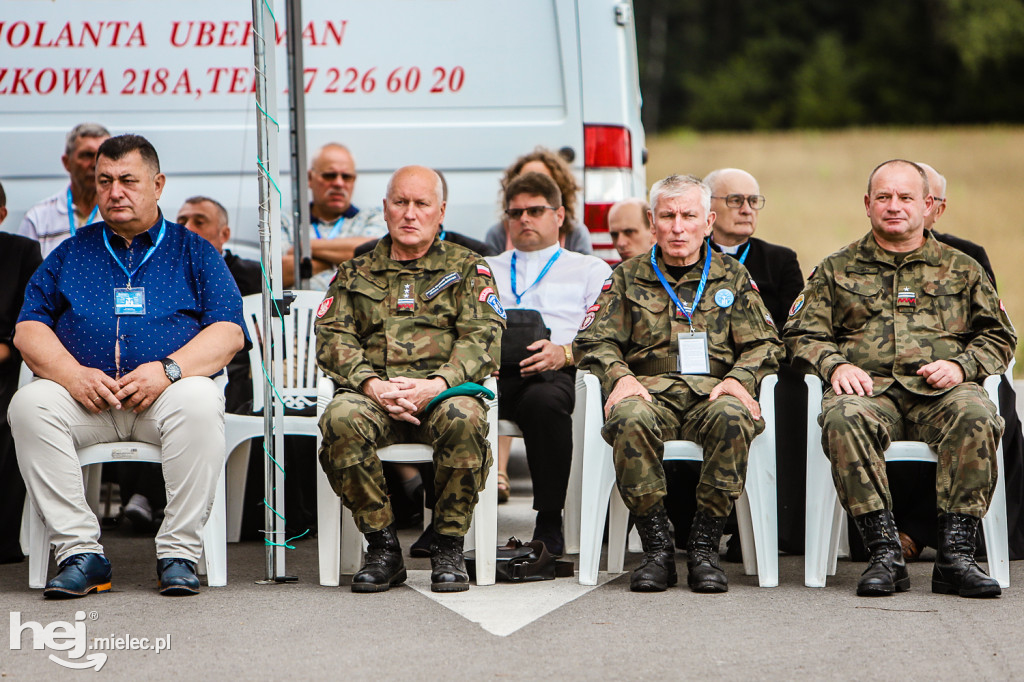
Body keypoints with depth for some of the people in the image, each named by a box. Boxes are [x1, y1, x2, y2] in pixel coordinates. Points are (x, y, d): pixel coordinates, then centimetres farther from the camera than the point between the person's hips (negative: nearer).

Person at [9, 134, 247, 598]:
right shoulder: (71, 254, 20)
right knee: (30, 403, -29)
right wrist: (73, 375, -10)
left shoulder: (194, 252, 15)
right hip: (85, 396, 2)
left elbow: (229, 332, 3)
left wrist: (169, 369, -15)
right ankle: (79, 551, -26)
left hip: (164, 397, -2)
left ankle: (178, 552, -27)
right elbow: (28, 330, 11)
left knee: (200, 401, -35)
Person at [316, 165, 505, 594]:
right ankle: (382, 546, -21)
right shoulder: (356, 272, 21)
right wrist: (373, 385, -13)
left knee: (463, 418, -37)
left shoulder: (467, 269, 16)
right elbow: (332, 336, 8)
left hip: (442, 393, -1)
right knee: (341, 419, -34)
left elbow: (483, 337, 1)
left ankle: (449, 548, -21)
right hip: (373, 393, 1)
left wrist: (436, 384, -18)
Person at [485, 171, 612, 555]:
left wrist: (565, 353, -13)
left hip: (554, 374, -2)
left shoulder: (590, 271, 22)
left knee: (544, 400, -41)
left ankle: (549, 525, -31)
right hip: (491, 372, 2)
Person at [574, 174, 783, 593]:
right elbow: (594, 342, 12)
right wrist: (620, 377, -9)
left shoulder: (732, 278, 21)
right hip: (650, 391, 0)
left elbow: (763, 344, 15)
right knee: (630, 419, -37)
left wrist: (739, 379, -7)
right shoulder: (628, 279, 20)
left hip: (712, 393, 0)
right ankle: (656, 547, -26)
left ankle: (704, 545, -26)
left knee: (733, 417, -38)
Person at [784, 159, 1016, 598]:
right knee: (843, 418, -38)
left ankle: (955, 554, -35)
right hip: (869, 388, 0)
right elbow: (802, 334, 16)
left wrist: (961, 365, -1)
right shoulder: (837, 269, 22)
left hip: (940, 391, 0)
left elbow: (999, 337, 19)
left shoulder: (962, 269, 23)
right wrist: (835, 365, -4)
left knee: (976, 416, -37)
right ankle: (884, 552, -37)